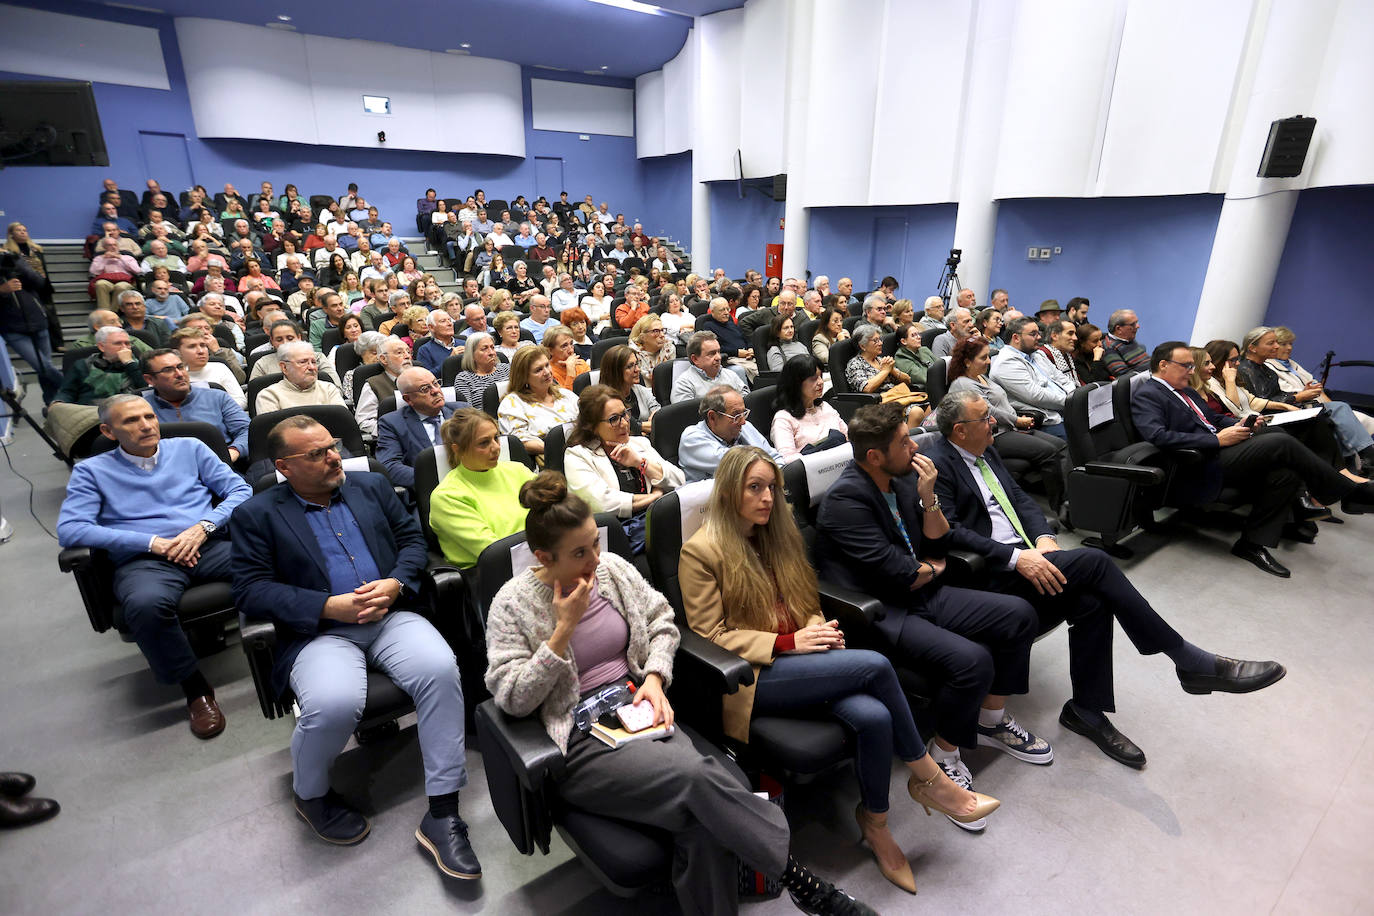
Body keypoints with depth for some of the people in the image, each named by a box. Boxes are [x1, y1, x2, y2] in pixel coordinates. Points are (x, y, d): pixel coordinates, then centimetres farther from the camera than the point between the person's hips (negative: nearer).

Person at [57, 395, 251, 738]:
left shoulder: (190, 448, 18)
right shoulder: (92, 471, 14)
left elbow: (240, 490, 10)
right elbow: (70, 529, 0)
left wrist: (203, 527, -8)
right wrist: (153, 542, -10)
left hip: (210, 546, 1)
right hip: (144, 560, -1)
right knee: (145, 604, -38)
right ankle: (195, 688, -17)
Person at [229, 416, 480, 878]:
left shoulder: (372, 486, 15)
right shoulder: (256, 515, 7)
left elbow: (412, 538, 14)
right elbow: (251, 589, -2)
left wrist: (395, 584, -7)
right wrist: (330, 606, -15)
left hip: (391, 615, 3)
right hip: (321, 631, -2)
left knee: (441, 668, -27)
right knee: (334, 703, -32)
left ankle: (442, 813, -14)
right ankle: (310, 793, 6)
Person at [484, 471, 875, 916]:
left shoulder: (612, 567, 5)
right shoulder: (514, 603, -7)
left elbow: (662, 622, 13)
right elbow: (512, 697, -10)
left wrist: (653, 678, -4)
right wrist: (564, 629, -17)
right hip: (580, 742, -4)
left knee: (703, 823, -24)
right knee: (697, 777, -28)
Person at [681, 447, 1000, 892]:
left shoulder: (778, 532, 15)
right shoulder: (701, 550, -7)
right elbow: (709, 635, -9)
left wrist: (818, 628, -3)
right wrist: (789, 642, -16)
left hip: (799, 656, 6)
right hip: (751, 676, -6)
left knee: (873, 716, -25)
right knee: (874, 665, -24)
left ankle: (875, 823, 0)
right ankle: (928, 779, -2)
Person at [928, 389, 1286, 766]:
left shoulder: (986, 452, 16)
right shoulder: (938, 464, -12)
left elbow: (1019, 498, 18)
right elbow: (950, 532, -20)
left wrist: (1043, 537, -1)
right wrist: (1015, 557, -23)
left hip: (1023, 556, 8)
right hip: (992, 575, -8)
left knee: (1092, 601, -14)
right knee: (1094, 561, -20)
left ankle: (1087, 710, 2)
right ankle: (1192, 663, -8)